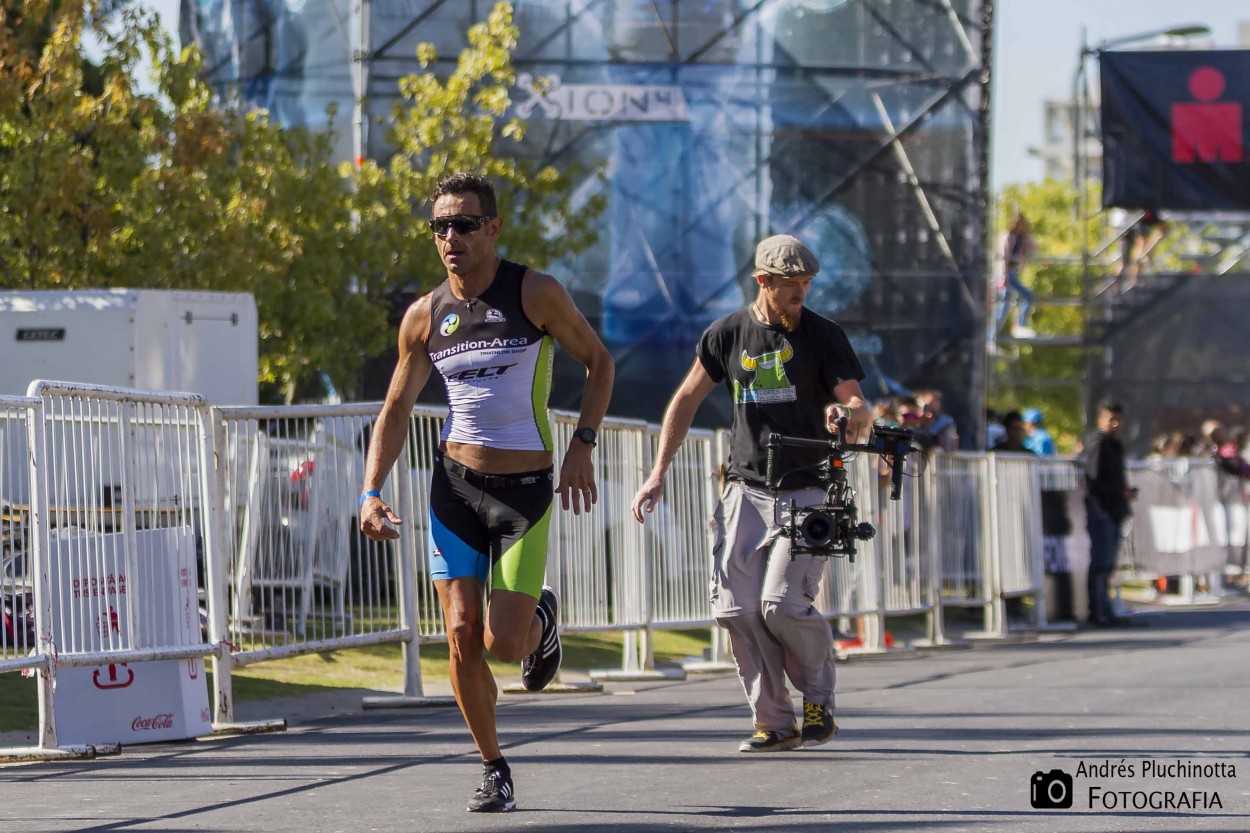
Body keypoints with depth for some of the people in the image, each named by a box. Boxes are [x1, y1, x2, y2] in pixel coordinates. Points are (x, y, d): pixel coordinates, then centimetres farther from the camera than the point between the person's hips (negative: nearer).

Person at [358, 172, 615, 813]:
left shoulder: (536, 294, -8)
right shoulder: (424, 317, 2)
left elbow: (598, 362, 4)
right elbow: (395, 410, 10)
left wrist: (581, 446, -6)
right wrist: (371, 493, -2)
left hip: (526, 492, -3)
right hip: (455, 486, 3)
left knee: (502, 643, -10)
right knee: (461, 639, -6)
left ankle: (540, 620, 27)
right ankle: (493, 769, 11)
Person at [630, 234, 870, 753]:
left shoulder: (824, 336, -1)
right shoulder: (727, 334, 6)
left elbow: (858, 406, -6)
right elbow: (687, 399, 13)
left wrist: (850, 414, -31)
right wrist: (658, 473, 7)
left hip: (806, 493, -3)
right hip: (746, 492, 3)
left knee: (783, 604, -17)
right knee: (737, 609, -8)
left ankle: (819, 700, 7)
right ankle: (774, 723, 1)